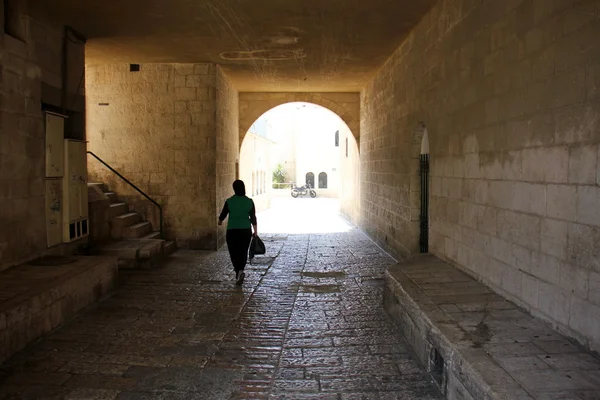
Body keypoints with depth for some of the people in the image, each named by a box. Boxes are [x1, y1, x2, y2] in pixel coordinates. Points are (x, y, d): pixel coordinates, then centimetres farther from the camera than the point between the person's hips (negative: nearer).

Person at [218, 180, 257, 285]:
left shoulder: (229, 201, -7)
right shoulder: (249, 201, -5)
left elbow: (223, 214, 4)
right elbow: (253, 218, -3)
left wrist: (220, 221, 25)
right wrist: (255, 231, 5)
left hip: (232, 231, -1)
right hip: (246, 231, 1)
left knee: (234, 253, 9)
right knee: (243, 252, 15)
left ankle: (239, 271, -6)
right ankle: (240, 271, 16)